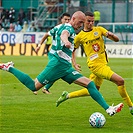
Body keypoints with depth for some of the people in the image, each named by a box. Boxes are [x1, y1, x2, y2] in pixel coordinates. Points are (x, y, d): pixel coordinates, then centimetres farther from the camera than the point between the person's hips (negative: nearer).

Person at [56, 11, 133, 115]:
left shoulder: (99, 30, 8)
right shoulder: (80, 36, 1)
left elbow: (116, 40, 3)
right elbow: (72, 50, 15)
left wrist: (111, 35, -19)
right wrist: (74, 64, 2)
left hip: (103, 63, 6)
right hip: (95, 65, -6)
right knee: (120, 81, -17)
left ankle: (68, 95, 30)